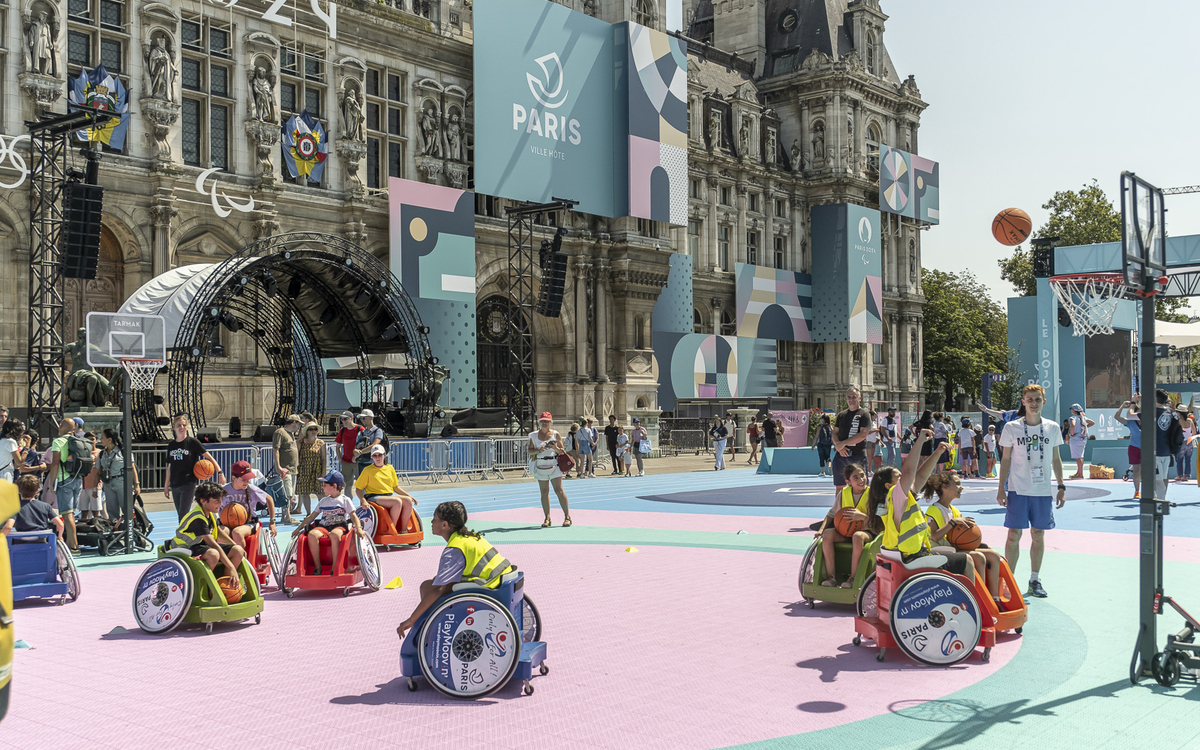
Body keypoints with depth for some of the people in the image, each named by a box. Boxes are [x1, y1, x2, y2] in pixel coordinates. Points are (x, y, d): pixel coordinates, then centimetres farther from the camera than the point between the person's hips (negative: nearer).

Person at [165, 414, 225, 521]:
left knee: (183, 515, -13)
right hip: (175, 485, 5)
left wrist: (220, 472, -13)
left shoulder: (192, 442, -2)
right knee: (180, 516, 9)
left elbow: (209, 457, -4)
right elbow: (170, 466, 16)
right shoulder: (171, 445, 10)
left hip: (188, 484, -5)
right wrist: (166, 486, 15)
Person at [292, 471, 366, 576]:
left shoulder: (345, 500, 11)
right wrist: (298, 528, 22)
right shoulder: (323, 501, 24)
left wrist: (359, 528, -15)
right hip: (323, 526, 4)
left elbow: (353, 516, 2)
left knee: (334, 535, -42)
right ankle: (317, 567, -24)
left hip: (340, 526, -4)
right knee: (312, 534, -32)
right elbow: (311, 517, 27)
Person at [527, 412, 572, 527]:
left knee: (559, 491, -8)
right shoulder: (534, 435, 7)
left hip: (554, 465, -2)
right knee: (544, 492, 4)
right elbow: (530, 450, 3)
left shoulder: (556, 434, 2)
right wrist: (538, 450, -15)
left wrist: (556, 448, -17)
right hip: (540, 466, 2)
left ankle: (567, 516, -2)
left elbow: (562, 451, 4)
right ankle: (547, 518, 11)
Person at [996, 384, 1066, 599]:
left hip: (1043, 491, 2)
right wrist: (1001, 488, -1)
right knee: (1014, 535, -3)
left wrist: (1061, 486, 8)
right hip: (1018, 490, -2)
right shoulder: (1012, 428, -1)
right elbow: (1006, 459, 3)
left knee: (1039, 535, 7)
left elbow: (1056, 459, 12)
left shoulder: (1052, 428, 5)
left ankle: (1035, 579, 18)